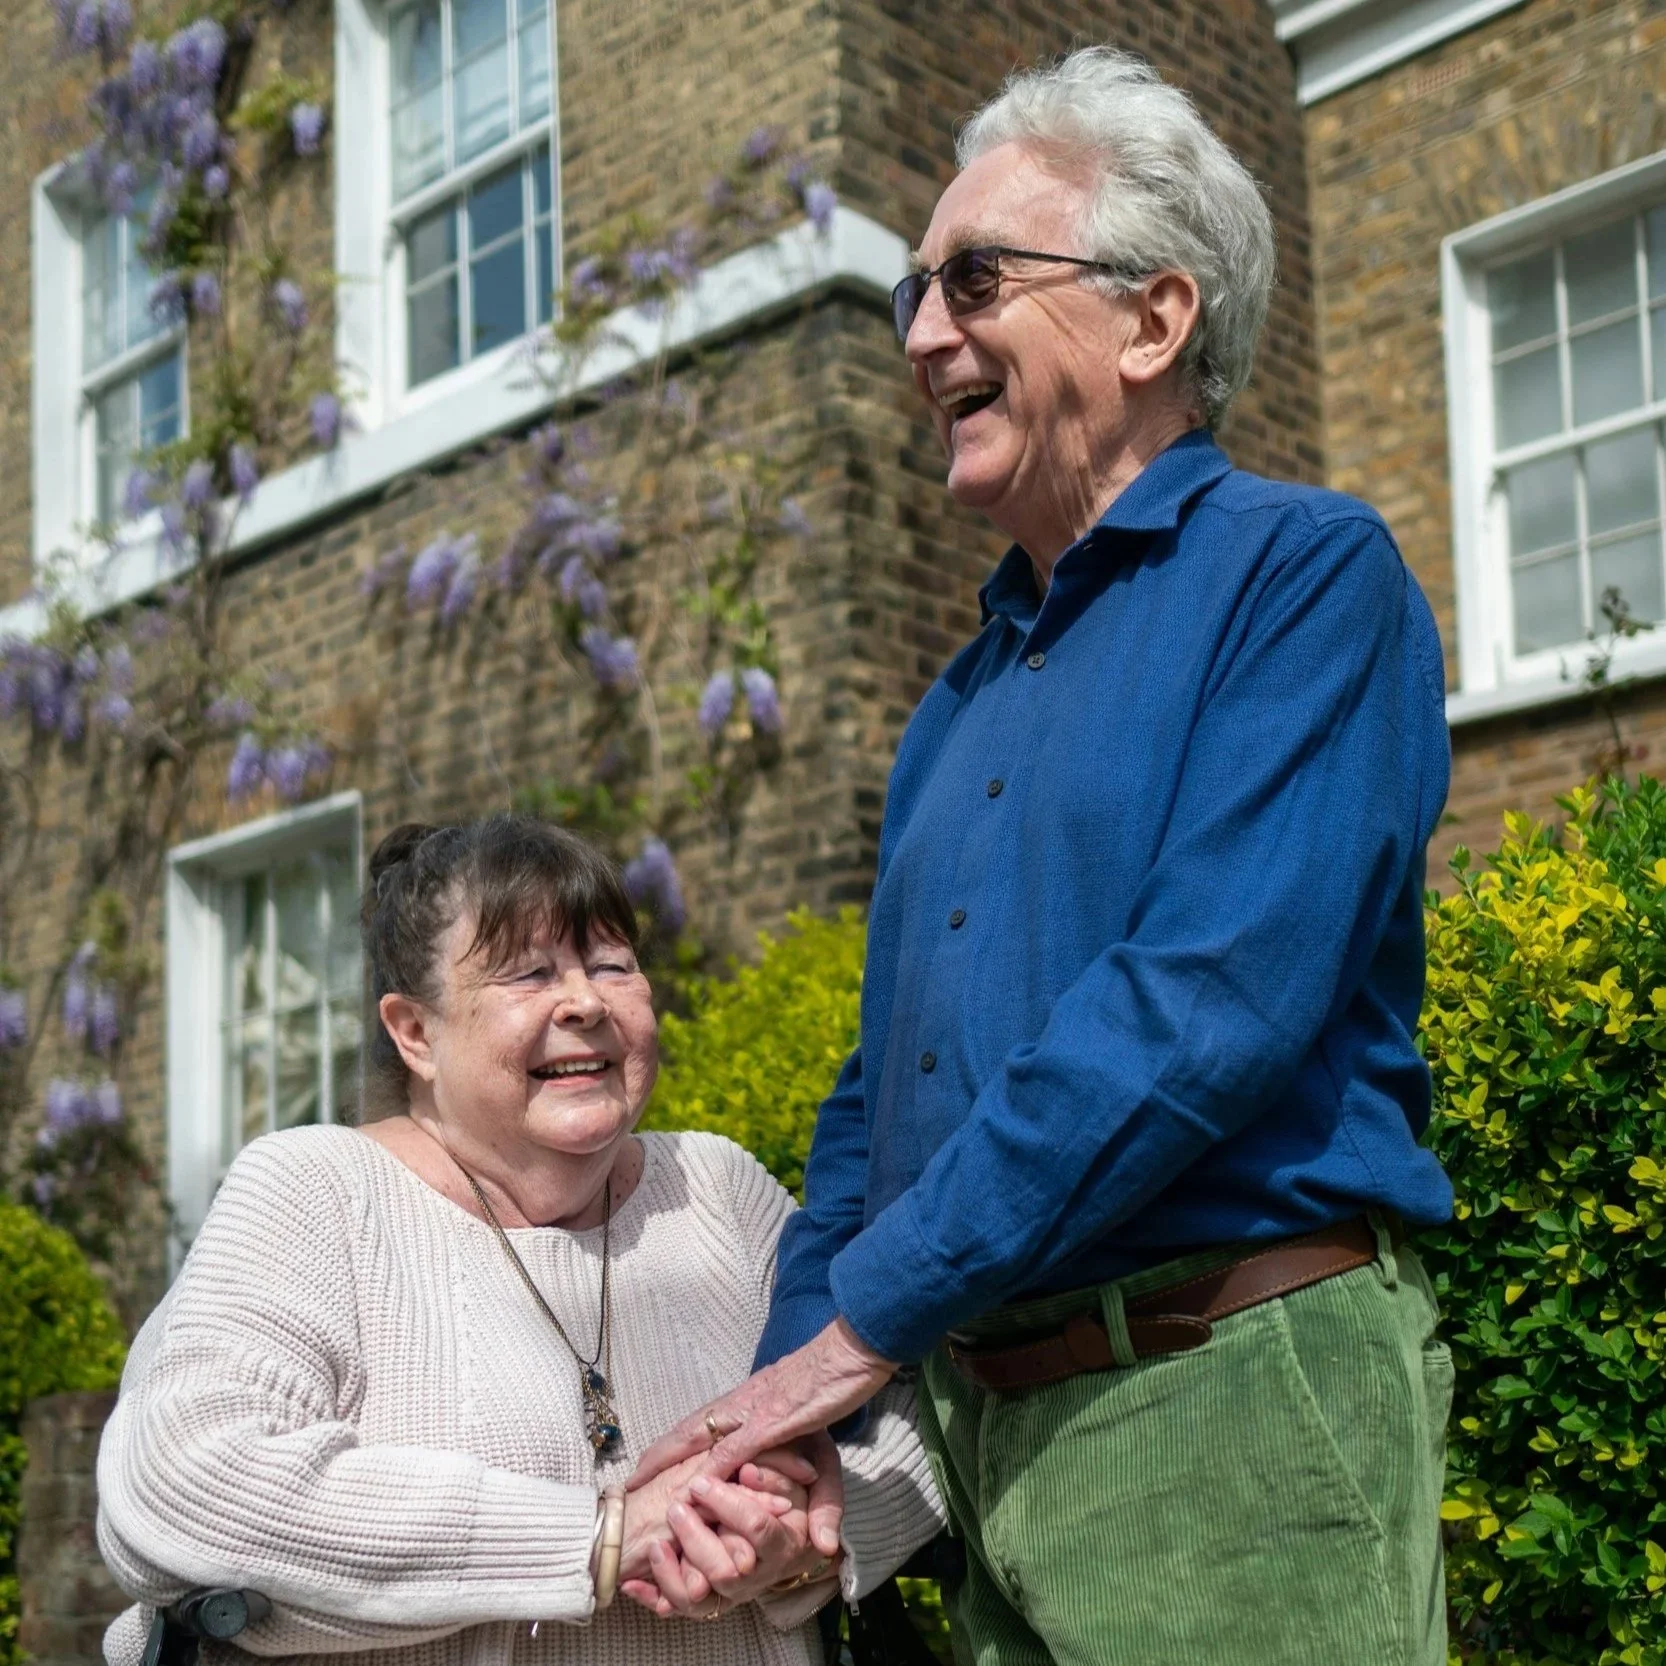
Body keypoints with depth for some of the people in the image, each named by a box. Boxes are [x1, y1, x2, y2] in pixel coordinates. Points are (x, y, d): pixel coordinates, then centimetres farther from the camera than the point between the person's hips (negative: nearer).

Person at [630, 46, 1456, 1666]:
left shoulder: (1301, 574, -7)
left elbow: (1212, 999, -20)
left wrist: (867, 1317, -16)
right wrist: (779, 1417, 2)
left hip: (1232, 1406, -7)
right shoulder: (962, 706, 16)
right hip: (981, 1423, 7)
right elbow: (876, 1099, 16)